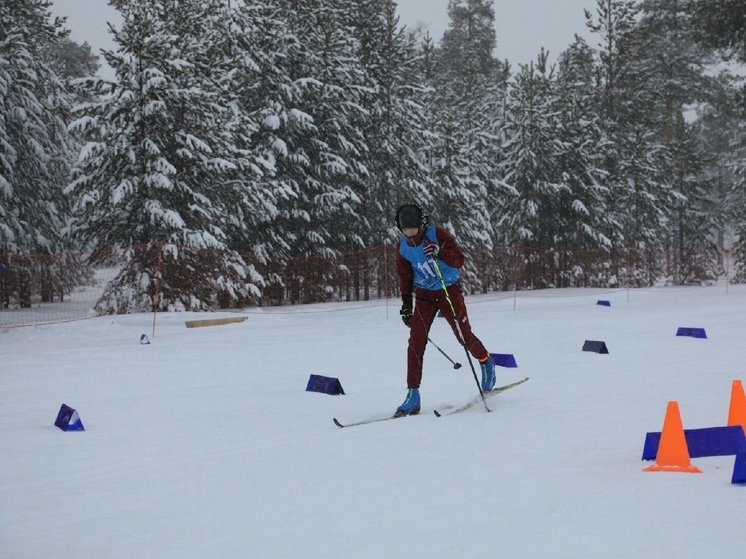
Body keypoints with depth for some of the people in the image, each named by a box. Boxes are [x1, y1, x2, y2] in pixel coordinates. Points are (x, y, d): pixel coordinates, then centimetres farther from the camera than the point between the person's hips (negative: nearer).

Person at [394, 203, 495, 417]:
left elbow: (459, 260, -18)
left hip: (449, 291, -3)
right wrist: (406, 305, 9)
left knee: (464, 336, 2)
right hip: (424, 295, 3)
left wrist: (440, 253, -36)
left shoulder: (437, 234, -15)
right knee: (416, 342, -10)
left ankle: (486, 363, 36)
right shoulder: (403, 246, -2)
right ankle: (413, 395, -8)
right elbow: (405, 277, 10)